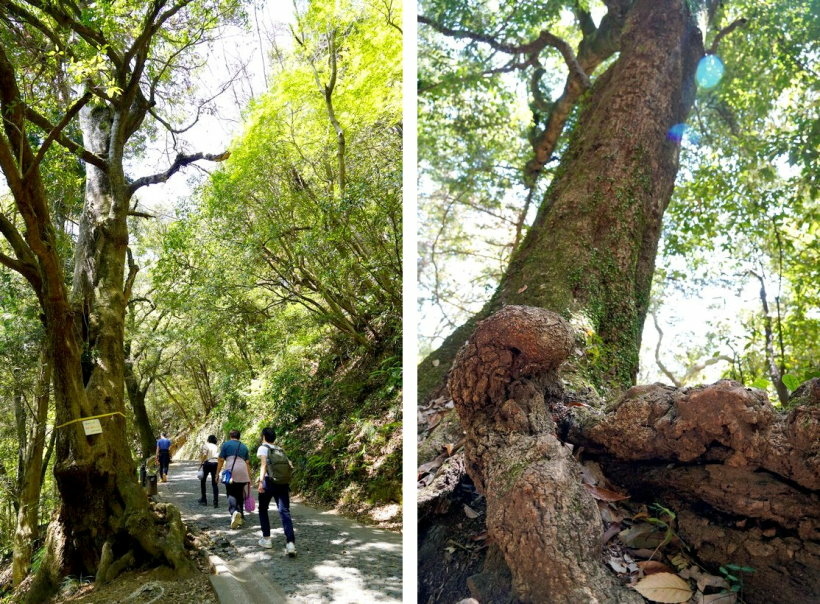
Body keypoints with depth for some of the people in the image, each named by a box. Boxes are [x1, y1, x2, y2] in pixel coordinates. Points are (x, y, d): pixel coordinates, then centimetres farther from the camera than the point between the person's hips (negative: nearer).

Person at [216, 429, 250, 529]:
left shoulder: (226, 444, 10)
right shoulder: (244, 447, 19)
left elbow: (221, 460, 4)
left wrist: (217, 474, 10)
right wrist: (249, 478, 20)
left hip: (231, 472, -3)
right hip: (243, 473, 3)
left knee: (231, 494, -3)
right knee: (240, 494, 14)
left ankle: (234, 512, -28)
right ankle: (241, 517, 18)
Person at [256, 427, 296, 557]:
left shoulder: (263, 448, 5)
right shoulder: (280, 450, 20)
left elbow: (264, 464, -12)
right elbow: (289, 466, 14)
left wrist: (261, 480, -22)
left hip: (269, 482, -4)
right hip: (283, 483, 4)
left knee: (263, 509, 20)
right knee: (284, 512, -5)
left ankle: (266, 538, 21)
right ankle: (290, 543, -20)